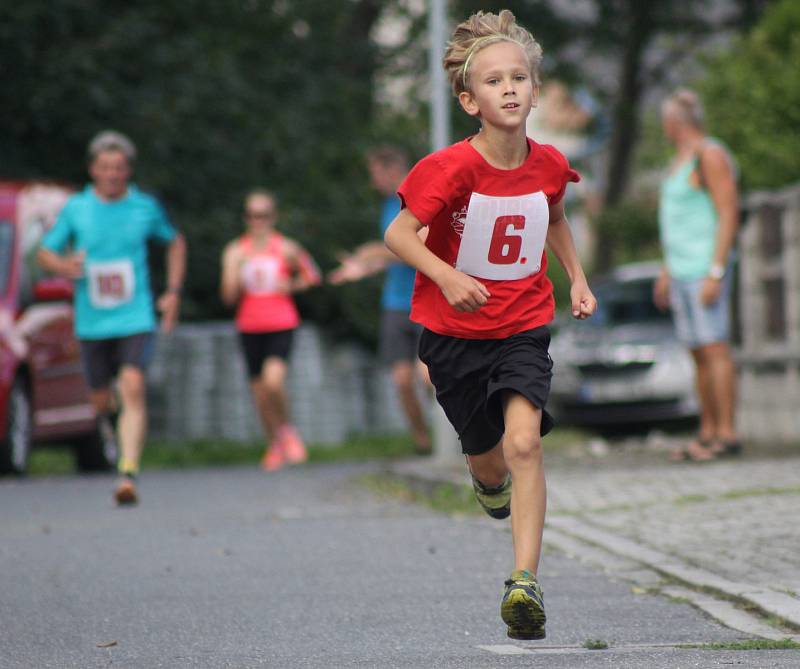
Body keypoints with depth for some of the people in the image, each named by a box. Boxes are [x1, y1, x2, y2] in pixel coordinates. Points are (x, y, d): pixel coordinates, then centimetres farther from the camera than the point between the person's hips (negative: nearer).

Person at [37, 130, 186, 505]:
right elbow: (45, 253, 7)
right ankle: (108, 416, 51)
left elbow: (175, 242, 18)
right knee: (100, 397, 12)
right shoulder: (76, 208, -1)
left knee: (133, 389, -20)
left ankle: (128, 475, -24)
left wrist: (173, 292, 9)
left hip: (135, 319, -2)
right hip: (92, 322, 2)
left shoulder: (145, 207, 0)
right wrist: (65, 266, -16)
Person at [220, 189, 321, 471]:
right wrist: (235, 268, -16)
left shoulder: (286, 248, -2)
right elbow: (229, 296, -2)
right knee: (259, 390, 7)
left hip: (281, 325, -3)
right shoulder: (235, 251, 2)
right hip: (250, 328, 3)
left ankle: (286, 429, 4)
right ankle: (274, 445, 27)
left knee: (273, 381, -23)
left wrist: (290, 285, -6)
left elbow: (312, 276, 12)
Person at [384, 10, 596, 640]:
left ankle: (525, 581, -23)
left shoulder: (548, 165, -5)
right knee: (488, 457, 13)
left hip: (523, 329, 1)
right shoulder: (452, 168, -19)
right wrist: (446, 275, -28)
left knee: (524, 440, -21)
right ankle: (489, 478, 53)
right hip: (454, 332, -1)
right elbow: (398, 234, -14)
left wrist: (577, 278, 10)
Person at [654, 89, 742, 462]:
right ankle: (708, 433, 11)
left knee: (714, 349, -12)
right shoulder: (682, 158, 19)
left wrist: (715, 273, -22)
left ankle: (727, 435, -13)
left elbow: (729, 215, -16)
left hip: (705, 268, -10)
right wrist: (667, 271, 25)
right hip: (682, 270, 10)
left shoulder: (710, 157, -10)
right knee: (699, 355, 9)